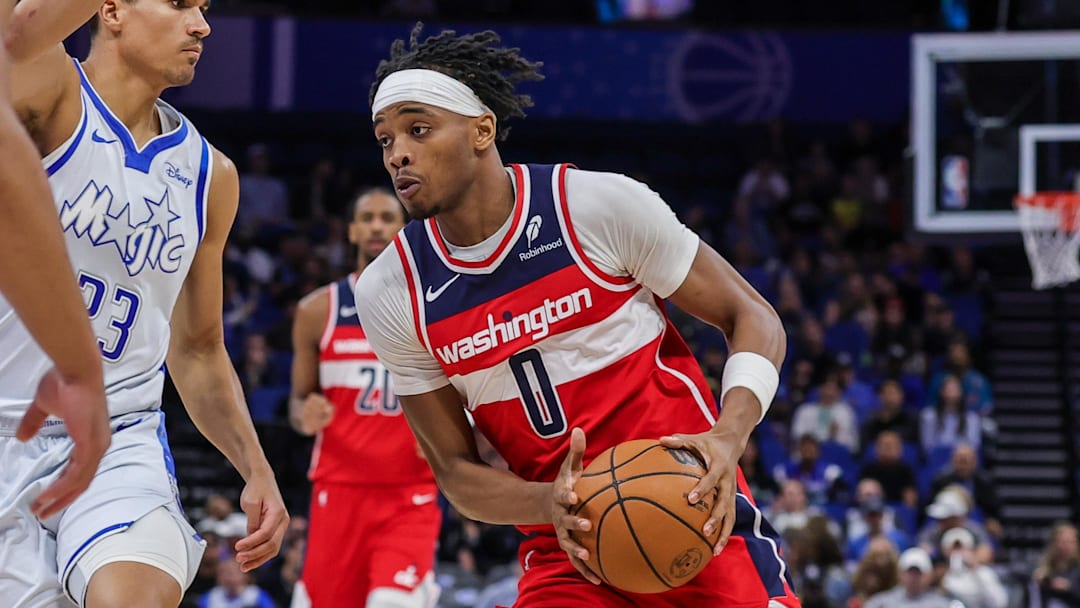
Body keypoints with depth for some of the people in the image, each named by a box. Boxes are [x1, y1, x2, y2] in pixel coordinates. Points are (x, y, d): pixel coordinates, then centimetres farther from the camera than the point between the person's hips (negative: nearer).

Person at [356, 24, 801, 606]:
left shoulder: (599, 204, -10)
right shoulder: (388, 293, -3)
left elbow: (751, 318, -1)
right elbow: (454, 469, 3)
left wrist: (728, 438, -20)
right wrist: (549, 505, -19)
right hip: (566, 552, 2)